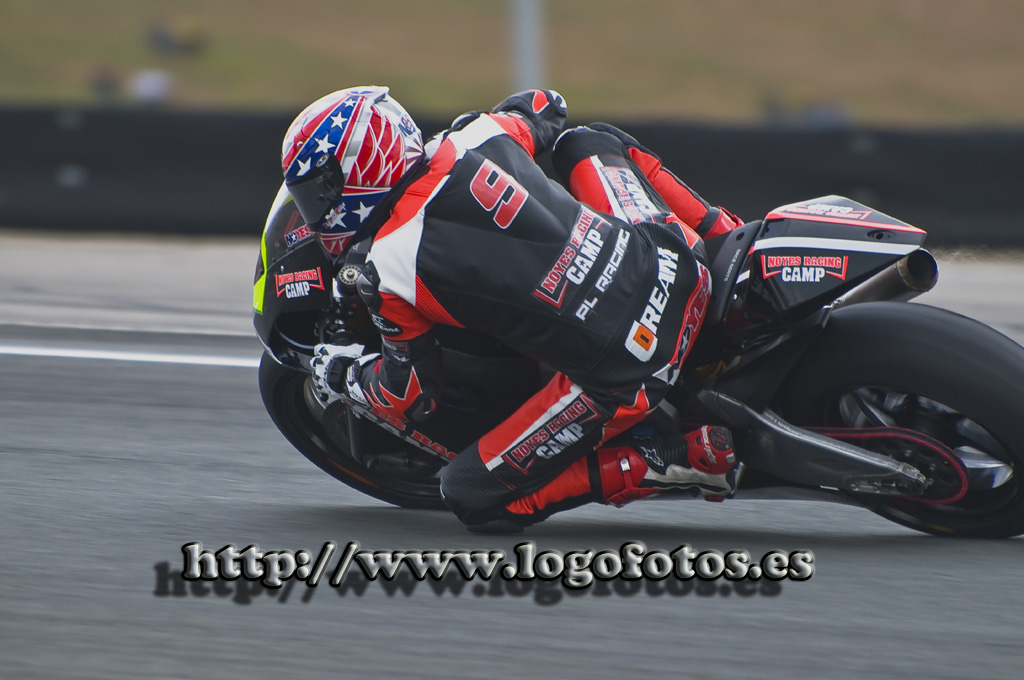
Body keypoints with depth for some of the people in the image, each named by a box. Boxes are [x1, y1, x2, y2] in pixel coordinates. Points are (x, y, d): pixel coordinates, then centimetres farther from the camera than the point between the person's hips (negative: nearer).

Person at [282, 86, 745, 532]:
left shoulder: (389, 272, -9)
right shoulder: (478, 137, 5)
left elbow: (411, 400, 5)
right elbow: (541, 109, 30)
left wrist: (345, 377, 25)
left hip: (624, 379, -7)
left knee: (472, 498, 9)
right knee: (586, 143, 33)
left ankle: (684, 459, -1)